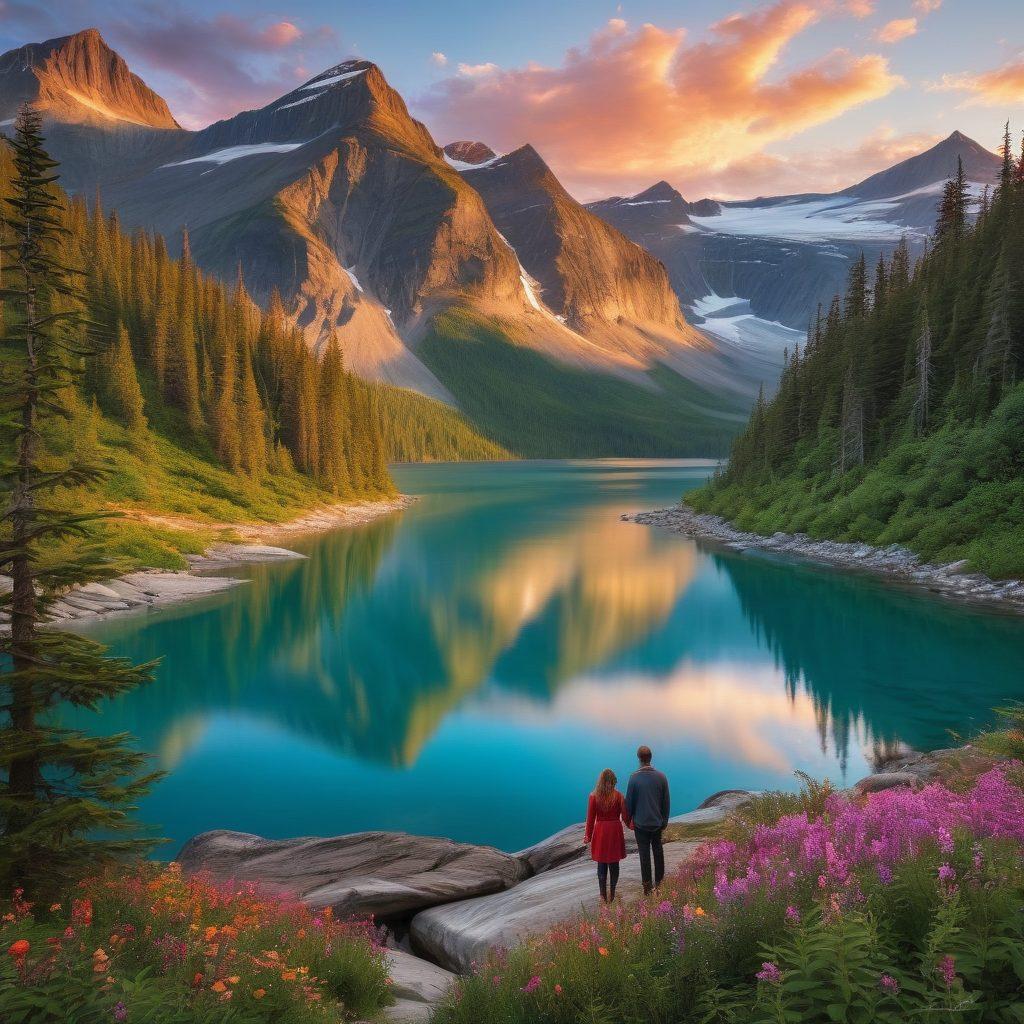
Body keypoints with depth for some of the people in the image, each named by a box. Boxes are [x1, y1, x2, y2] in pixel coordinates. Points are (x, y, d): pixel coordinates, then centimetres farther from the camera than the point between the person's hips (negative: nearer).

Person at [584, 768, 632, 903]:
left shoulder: (594, 796, -8)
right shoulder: (619, 796, -8)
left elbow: (590, 818, -5)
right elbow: (625, 817, -4)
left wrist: (588, 836, 5)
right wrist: (631, 826, 15)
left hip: (600, 832, 0)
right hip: (615, 831, 0)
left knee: (601, 865, 10)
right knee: (614, 864, 13)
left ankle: (603, 896, 14)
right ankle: (612, 895, 19)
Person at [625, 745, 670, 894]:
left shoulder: (634, 777, -16)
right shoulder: (661, 776, -6)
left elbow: (629, 802, -8)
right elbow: (666, 802, 1)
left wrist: (628, 819, 7)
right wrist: (664, 821, 13)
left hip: (640, 823, -3)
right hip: (657, 821, 3)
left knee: (644, 855, 5)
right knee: (658, 851, 18)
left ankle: (647, 887, 11)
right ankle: (659, 882, 27)